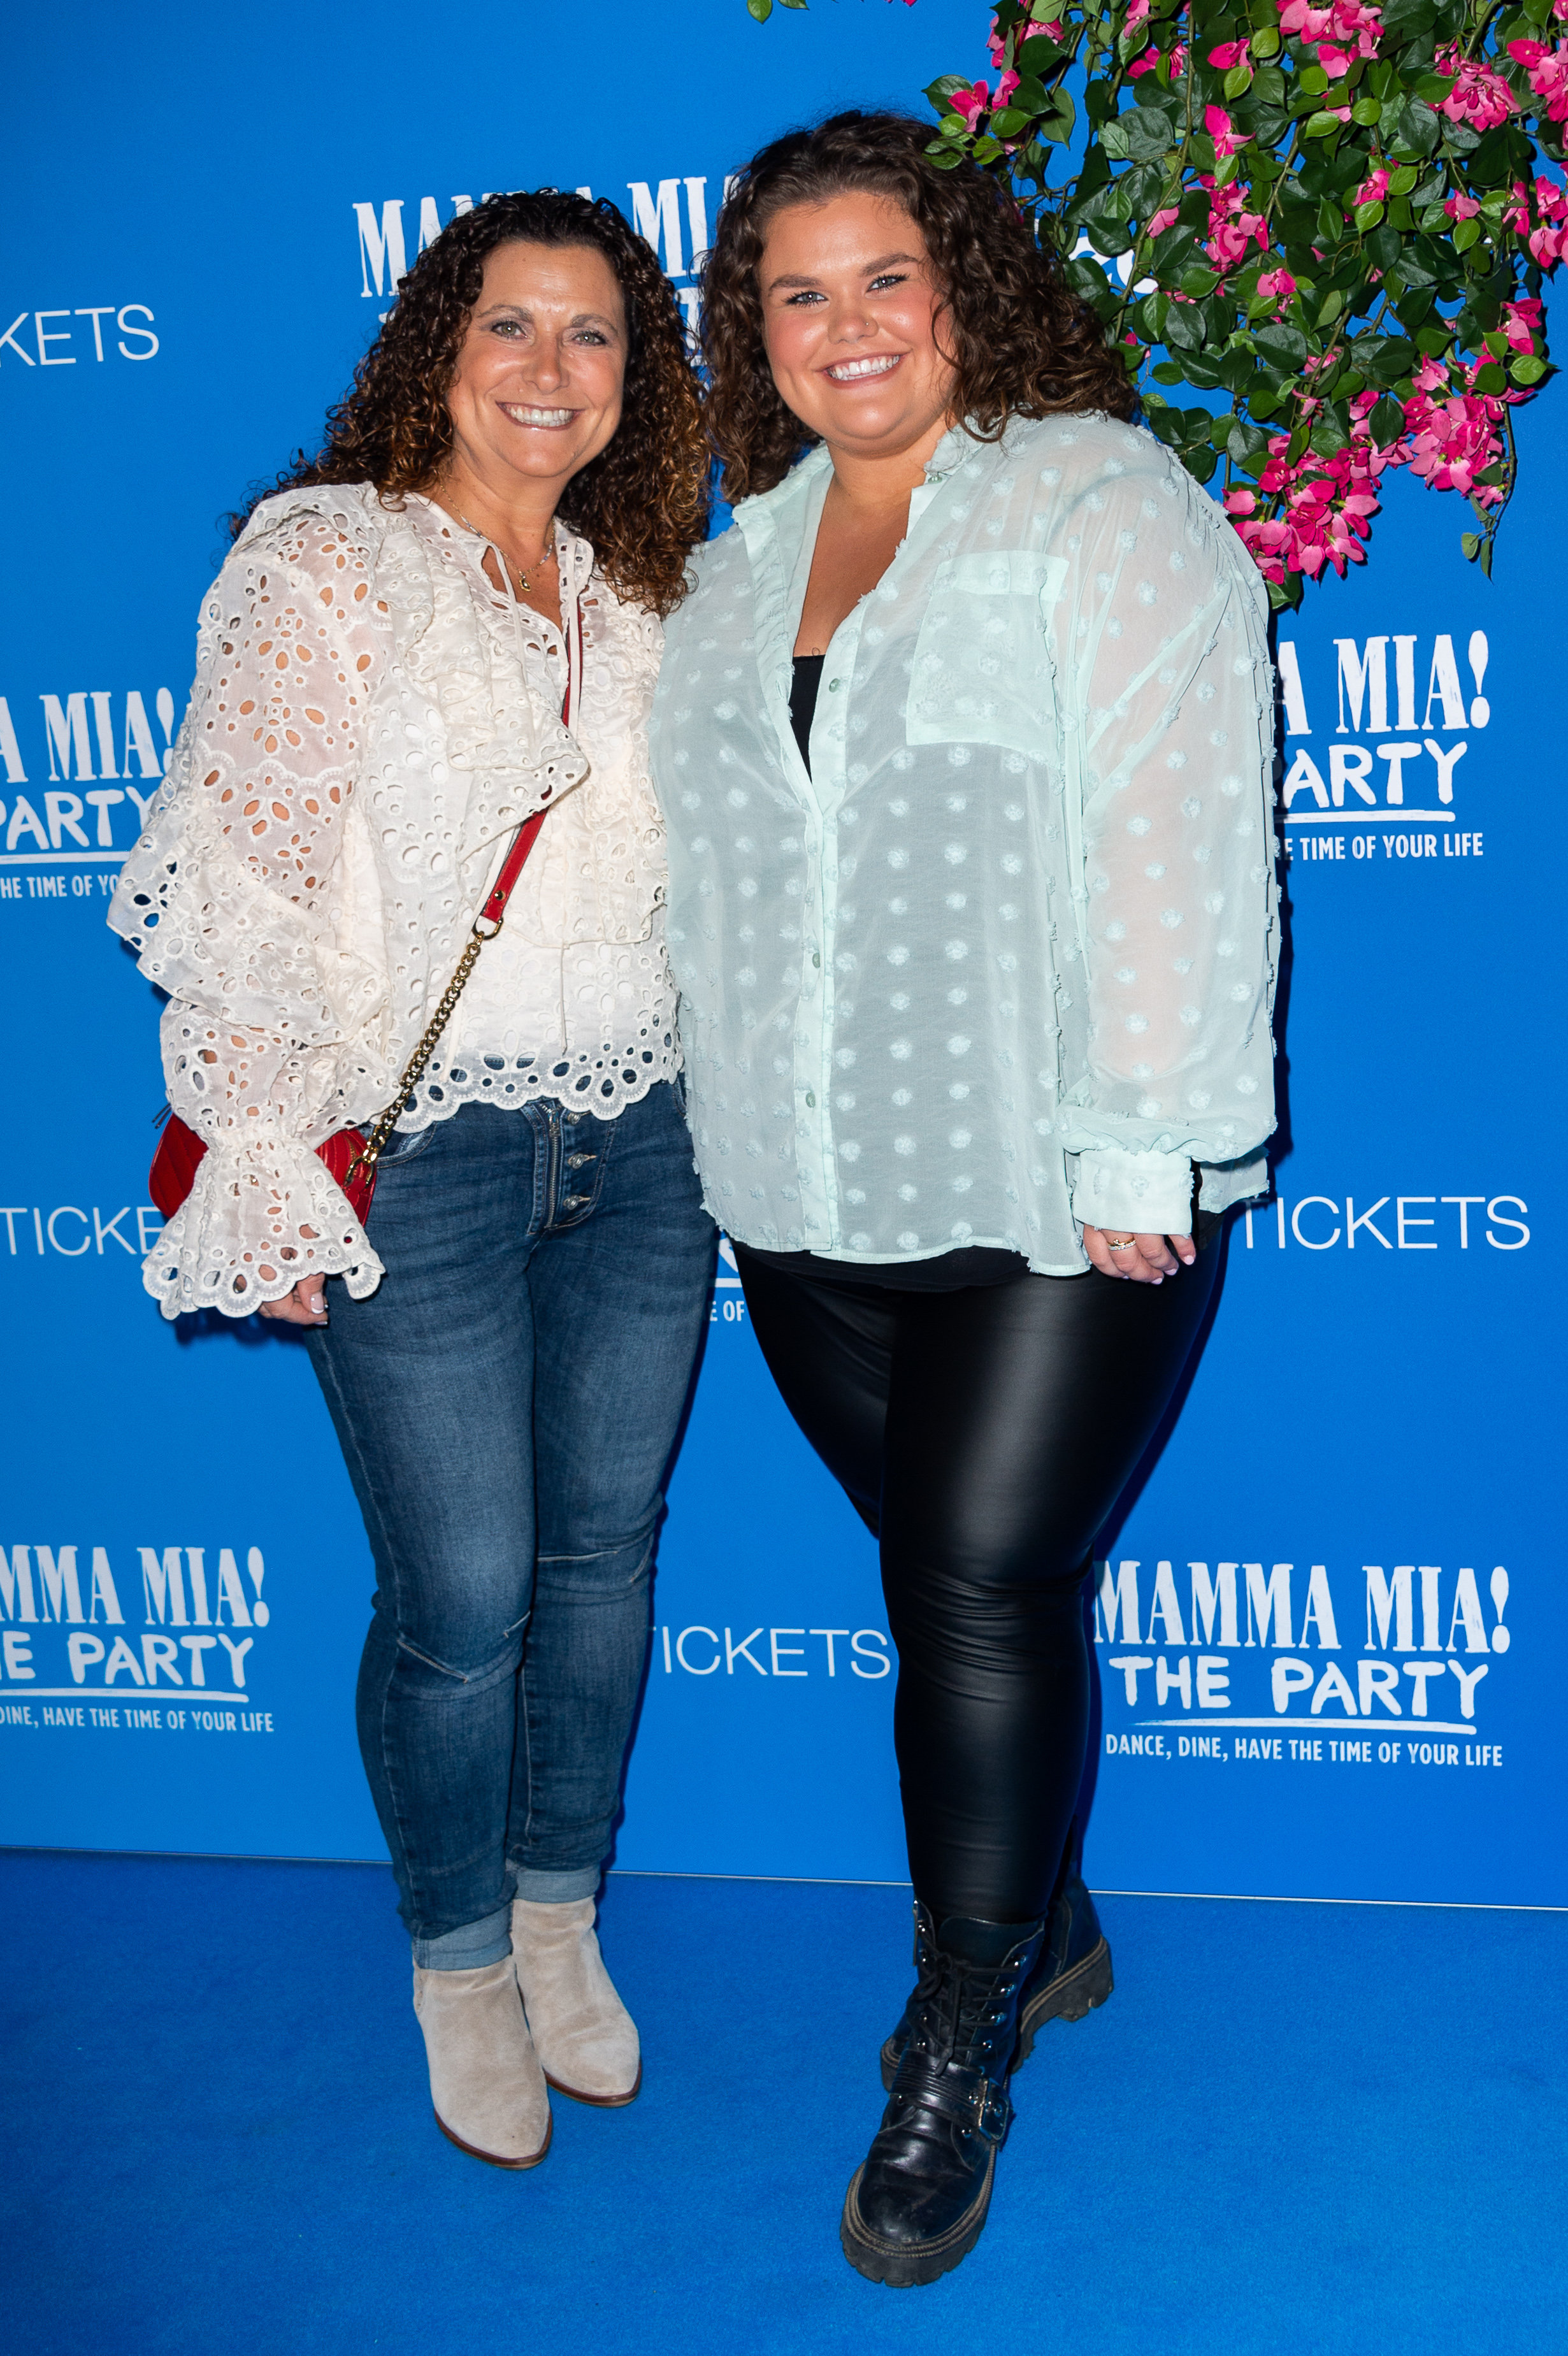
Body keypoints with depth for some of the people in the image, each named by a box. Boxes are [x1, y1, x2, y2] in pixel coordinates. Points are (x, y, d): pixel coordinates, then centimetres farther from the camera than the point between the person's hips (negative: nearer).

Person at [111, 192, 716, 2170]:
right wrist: (274, 1171, -15)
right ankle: (459, 1960, 24)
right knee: (462, 1595, 0)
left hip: (640, 1137, 5)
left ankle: (561, 1915, 33)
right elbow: (244, 881, -10)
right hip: (419, 1149, -5)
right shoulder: (321, 561, -5)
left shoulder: (639, 588, 12)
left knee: (603, 1548, 13)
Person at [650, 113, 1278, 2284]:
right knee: (940, 1585, 13)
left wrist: (1139, 1147, -17)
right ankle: (1043, 1930, 33)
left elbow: (1178, 836, -12)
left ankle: (964, 2041, 12)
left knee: (988, 1590, -5)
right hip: (815, 1208, 6)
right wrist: (742, 1141, 17)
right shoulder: (744, 562, 15)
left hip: (1058, 1202, -6)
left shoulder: (1103, 510, -5)